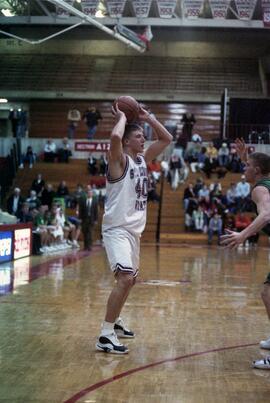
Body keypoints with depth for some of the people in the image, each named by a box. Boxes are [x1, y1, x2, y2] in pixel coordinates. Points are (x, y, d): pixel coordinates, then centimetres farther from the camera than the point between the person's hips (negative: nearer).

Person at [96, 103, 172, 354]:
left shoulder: (143, 160, 12)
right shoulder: (119, 160, -11)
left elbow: (166, 139, 20)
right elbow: (115, 137, -33)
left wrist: (147, 118, 11)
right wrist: (122, 117, -15)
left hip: (134, 230, 9)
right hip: (117, 229, -9)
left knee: (130, 279, 20)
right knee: (125, 278, -22)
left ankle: (115, 322, 37)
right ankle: (105, 336, -19)